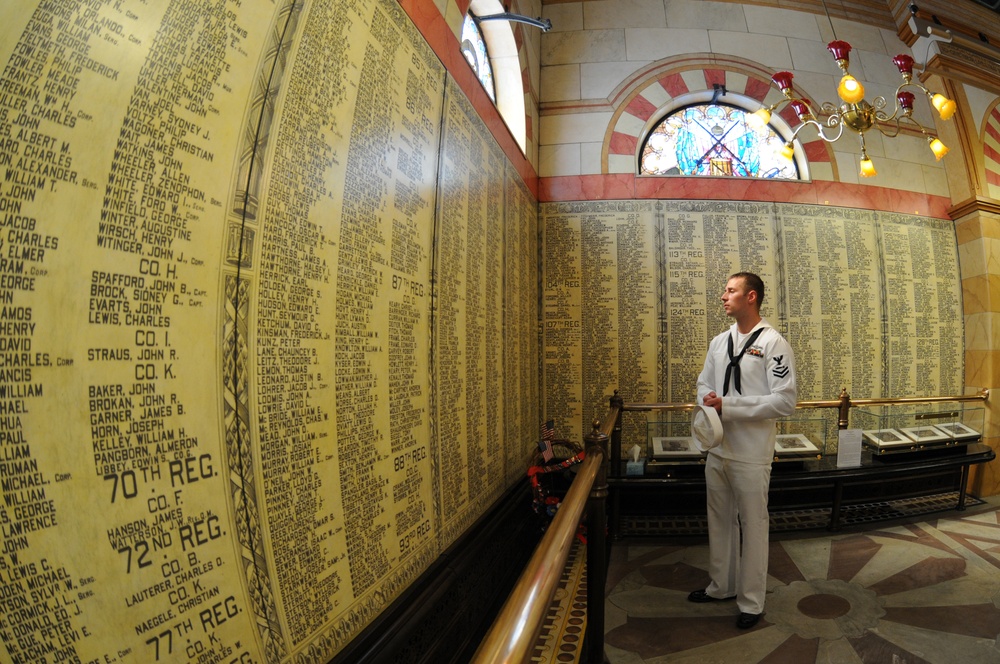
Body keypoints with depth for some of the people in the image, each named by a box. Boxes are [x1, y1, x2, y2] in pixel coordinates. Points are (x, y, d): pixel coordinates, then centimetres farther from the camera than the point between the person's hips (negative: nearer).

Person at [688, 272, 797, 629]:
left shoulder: (774, 343, -13)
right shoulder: (718, 342, 8)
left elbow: (784, 401, -19)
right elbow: (704, 384, 14)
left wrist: (728, 406, -20)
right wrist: (709, 404, -10)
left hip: (751, 455, -6)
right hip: (717, 449, 7)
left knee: (752, 525, 8)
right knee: (719, 520, 18)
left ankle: (751, 602, 24)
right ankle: (721, 586, 37)